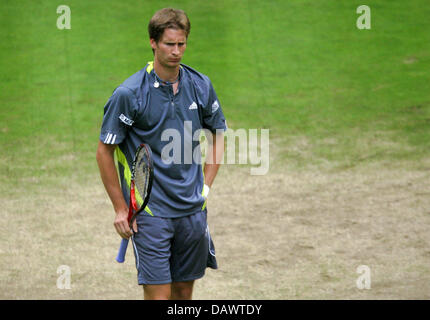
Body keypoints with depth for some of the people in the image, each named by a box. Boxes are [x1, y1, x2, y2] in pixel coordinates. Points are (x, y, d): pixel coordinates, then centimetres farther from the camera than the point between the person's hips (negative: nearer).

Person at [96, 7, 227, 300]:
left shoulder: (201, 86, 3)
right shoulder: (128, 94, -11)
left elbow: (219, 133, 18)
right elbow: (105, 152, -4)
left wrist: (205, 186, 9)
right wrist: (121, 209, -6)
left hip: (193, 210, 5)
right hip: (149, 211, -5)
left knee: (184, 291, 11)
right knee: (158, 293, -10)